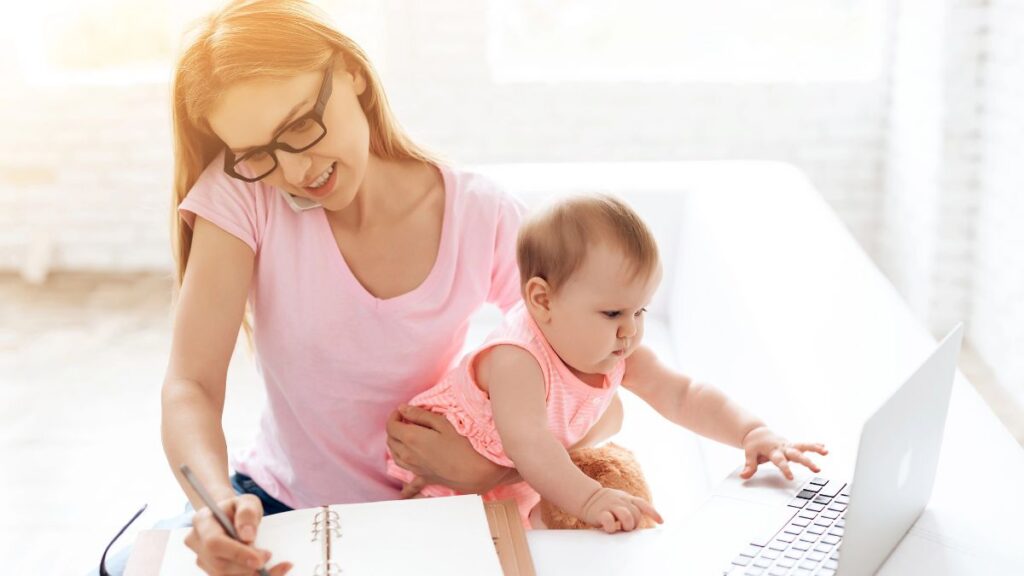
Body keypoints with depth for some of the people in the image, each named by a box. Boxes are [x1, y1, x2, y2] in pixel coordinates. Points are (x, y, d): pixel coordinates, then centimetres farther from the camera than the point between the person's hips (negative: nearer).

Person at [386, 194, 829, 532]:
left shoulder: (618, 354, -13)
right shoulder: (515, 360, -38)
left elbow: (683, 396, -8)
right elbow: (526, 442, -50)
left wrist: (752, 433, -23)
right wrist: (587, 499, -62)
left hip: (518, 485, 8)